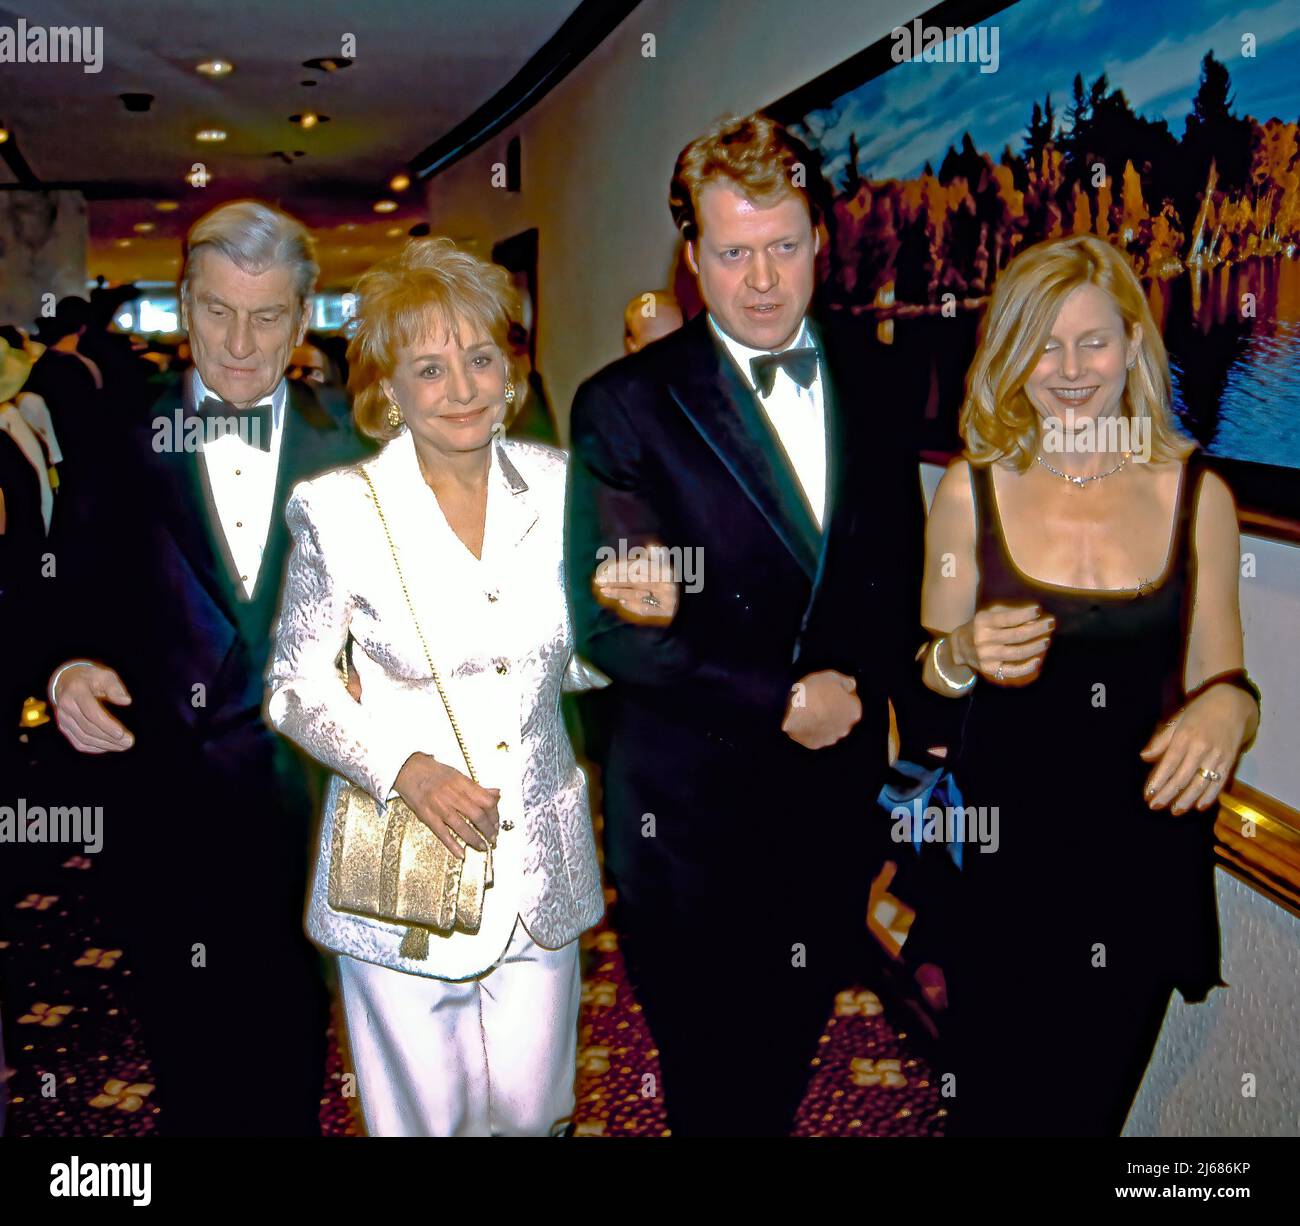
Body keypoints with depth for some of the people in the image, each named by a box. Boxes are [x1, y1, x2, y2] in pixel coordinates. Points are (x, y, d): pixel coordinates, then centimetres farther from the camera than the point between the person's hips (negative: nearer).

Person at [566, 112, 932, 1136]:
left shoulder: (876, 382, 3)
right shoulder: (626, 407, -11)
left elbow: (901, 576, 12)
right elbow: (614, 625, -15)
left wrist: (916, 721, 7)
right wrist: (777, 701, -17)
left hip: (839, 789, 4)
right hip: (695, 814, -3)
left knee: (783, 1075, 22)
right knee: (711, 1091, 15)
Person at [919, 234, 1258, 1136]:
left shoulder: (1196, 495, -1)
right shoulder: (973, 489, -3)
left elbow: (1219, 677, 4)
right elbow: (926, 681, 4)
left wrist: (1228, 706, -18)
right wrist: (963, 657, -18)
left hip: (1146, 853, 1)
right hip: (1006, 851, -1)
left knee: (1094, 1103, 17)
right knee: (998, 1104, 8)